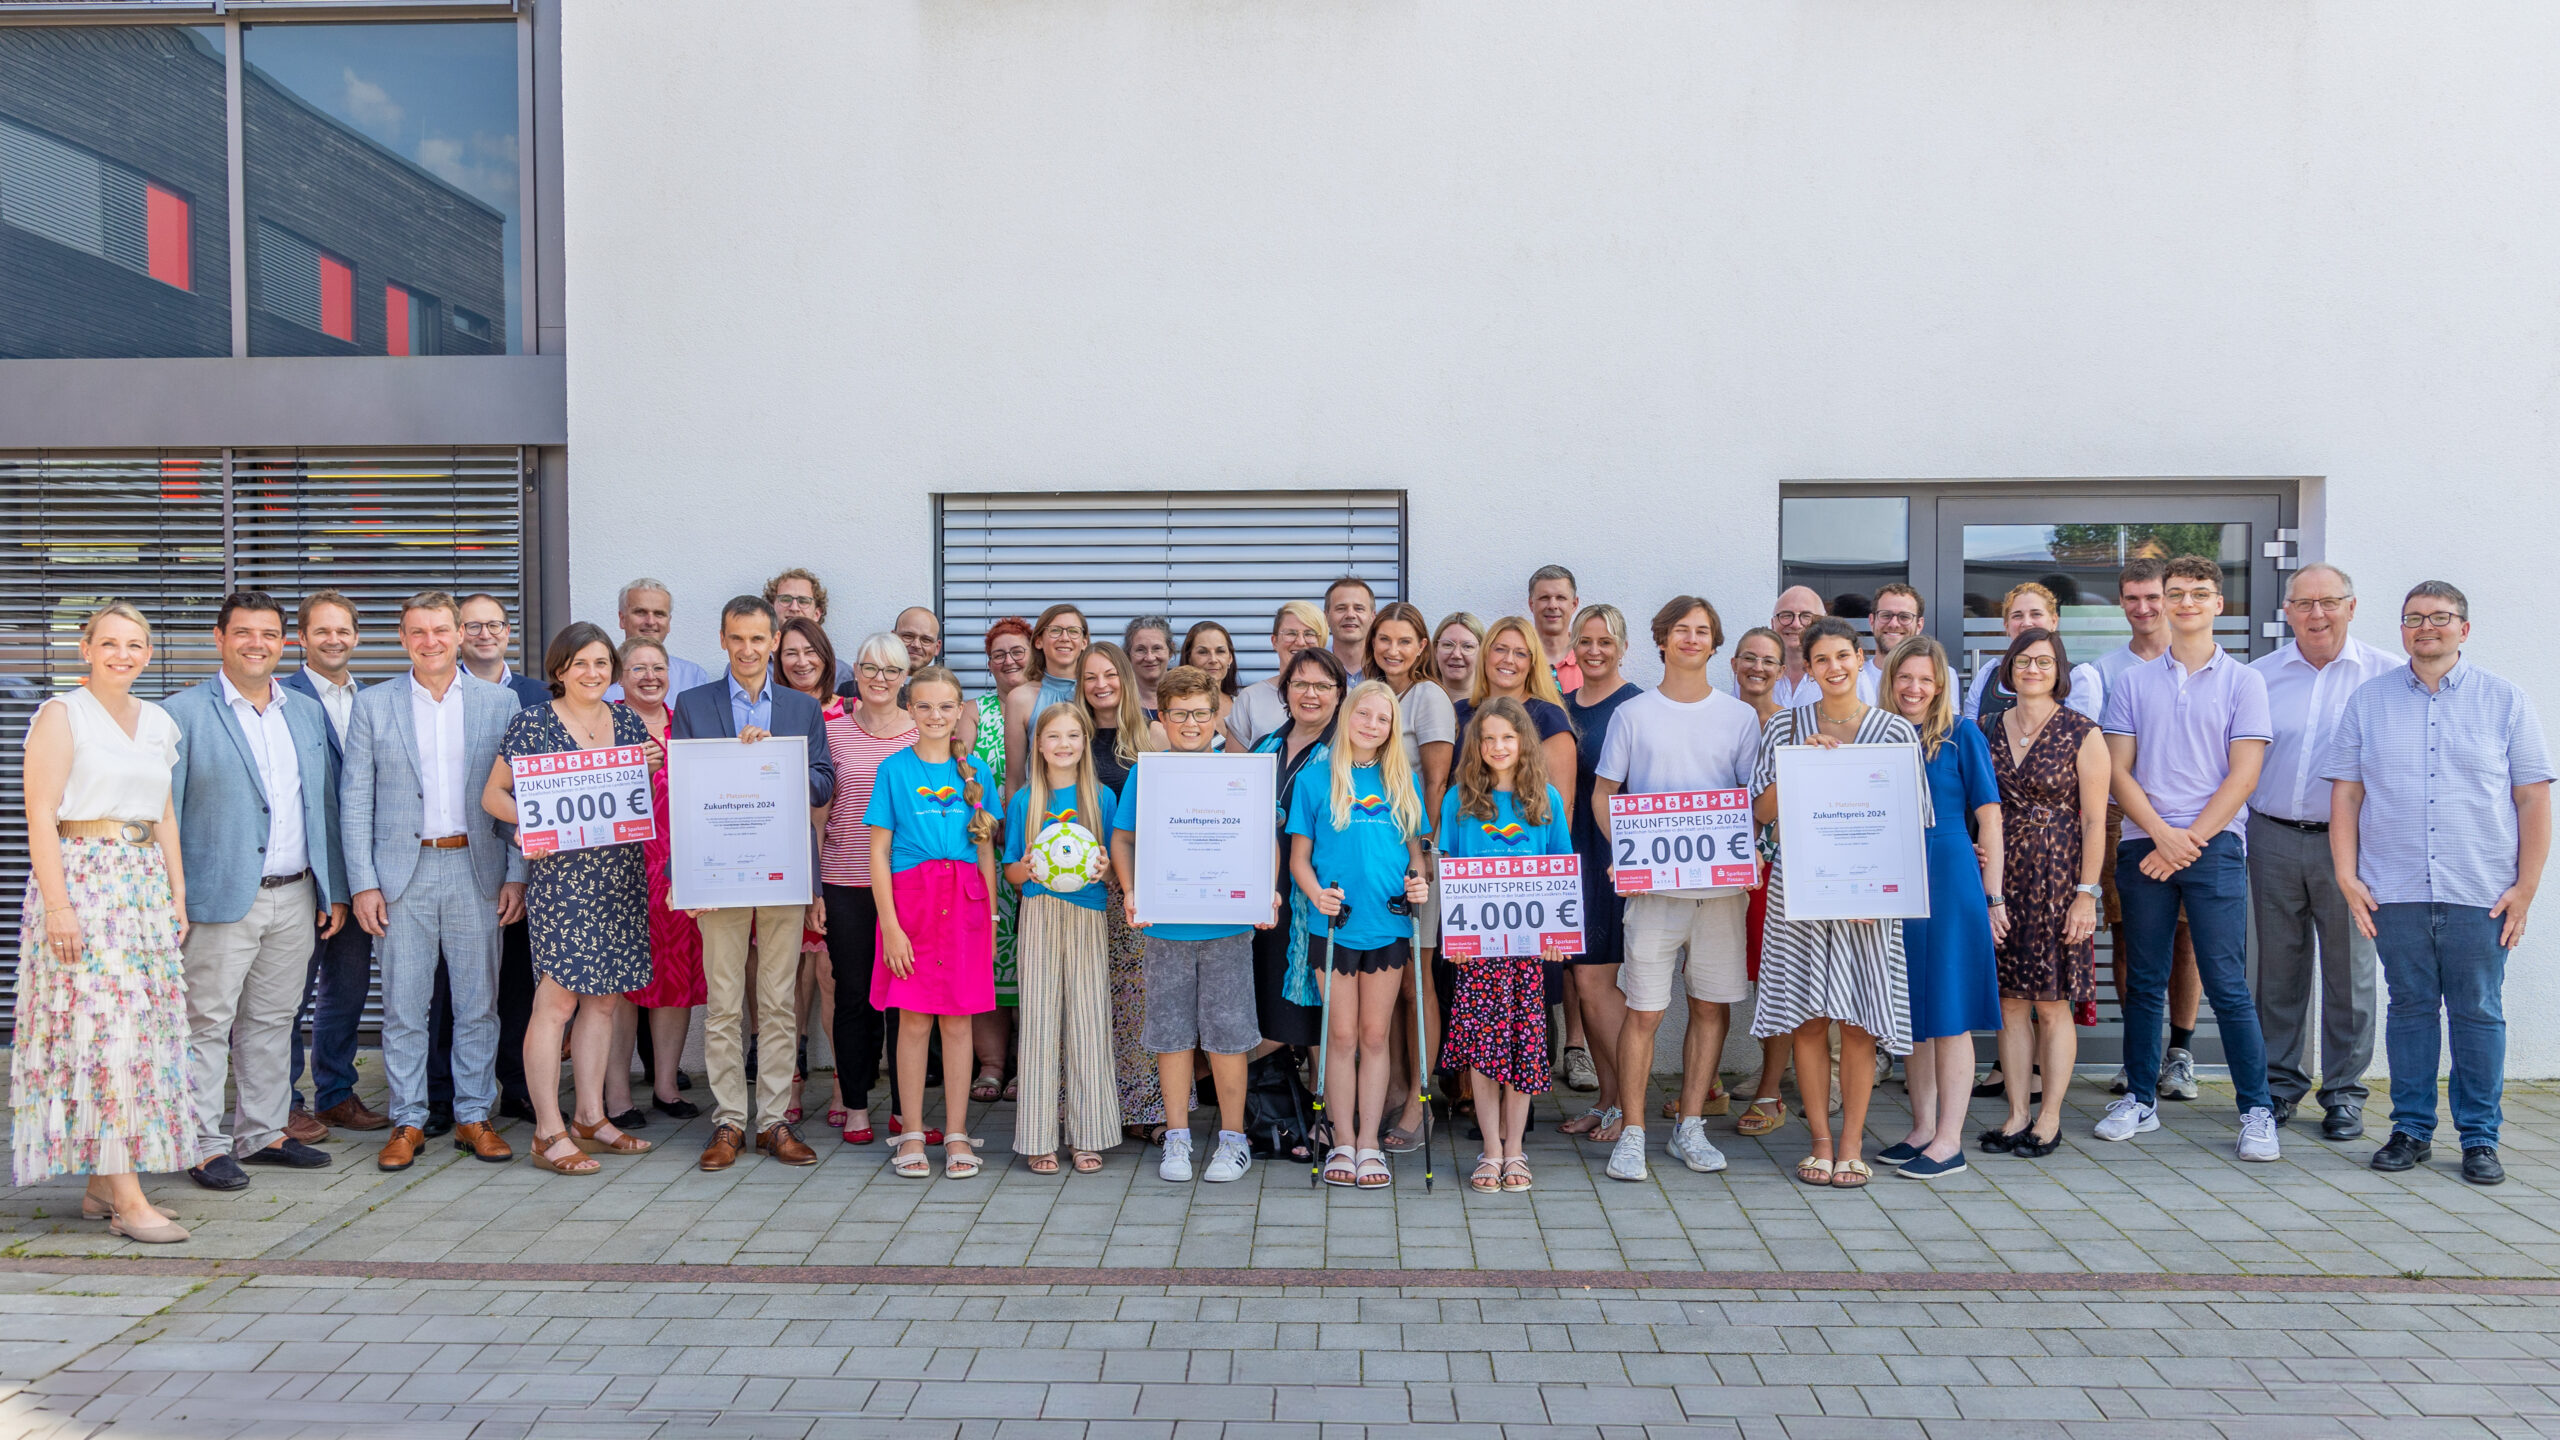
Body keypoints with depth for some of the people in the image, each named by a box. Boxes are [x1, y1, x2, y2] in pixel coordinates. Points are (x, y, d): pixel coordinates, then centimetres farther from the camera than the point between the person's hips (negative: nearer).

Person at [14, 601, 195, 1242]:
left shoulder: (158, 722, 14)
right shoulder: (61, 715, -4)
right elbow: (41, 816, -10)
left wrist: (178, 893, 13)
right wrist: (57, 904, -16)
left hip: (145, 882, 7)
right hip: (81, 876, -7)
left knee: (144, 1024, 5)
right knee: (101, 1026, -9)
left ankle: (102, 1183, 15)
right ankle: (127, 1199, -9)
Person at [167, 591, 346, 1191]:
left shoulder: (308, 712, 12)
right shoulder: (182, 714, -3)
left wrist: (334, 889, 12)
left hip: (296, 896, 5)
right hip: (221, 898, -5)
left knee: (272, 1020, 13)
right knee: (207, 1024, 1)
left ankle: (263, 1133, 23)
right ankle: (204, 1146, 12)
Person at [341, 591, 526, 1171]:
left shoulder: (500, 703, 5)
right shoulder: (373, 705, 5)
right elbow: (355, 799, 3)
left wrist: (517, 876, -1)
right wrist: (363, 883, -4)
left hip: (476, 870, 0)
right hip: (403, 873, 0)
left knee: (478, 1004, 6)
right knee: (402, 1008, 4)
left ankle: (474, 1117, 17)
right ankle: (407, 1122, 16)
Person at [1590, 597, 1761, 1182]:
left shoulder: (1739, 717, 10)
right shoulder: (1633, 714, 7)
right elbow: (1602, 793, 7)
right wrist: (1624, 853, -9)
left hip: (1722, 882, 2)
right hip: (1654, 883, -2)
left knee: (1712, 1005, 6)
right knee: (1643, 1009, -3)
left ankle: (1690, 1127, 18)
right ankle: (1631, 1132, 6)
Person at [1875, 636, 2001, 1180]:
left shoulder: (1961, 734, -1)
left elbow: (1988, 814, -2)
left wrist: (1993, 894, -4)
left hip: (1950, 881, -4)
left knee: (1949, 1010, 0)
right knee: (1910, 1012, 10)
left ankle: (1949, 1140, 6)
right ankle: (1922, 1128, 21)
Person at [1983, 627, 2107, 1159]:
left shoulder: (2082, 733, -3)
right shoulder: (1991, 729, 8)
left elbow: (2094, 820, -5)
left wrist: (2086, 893, -11)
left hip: (2058, 879, -4)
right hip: (2001, 877, 4)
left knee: (2052, 1004, 1)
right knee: (2010, 1002, 6)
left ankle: (2049, 1119, 11)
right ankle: (2016, 1115, 14)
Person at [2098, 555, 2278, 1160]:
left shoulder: (2242, 681, 5)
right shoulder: (2133, 683, 11)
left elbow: (2243, 774, -2)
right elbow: (2119, 771, 5)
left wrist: (2189, 840, -9)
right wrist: (2161, 834, -9)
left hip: (2214, 847, -2)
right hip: (2144, 845, 2)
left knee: (2227, 984, -4)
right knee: (2145, 981, 8)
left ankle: (2257, 1110, 5)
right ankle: (2140, 1098, 17)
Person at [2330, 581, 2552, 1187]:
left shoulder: (2504, 700, 6)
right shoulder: (2369, 701, 9)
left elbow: (2533, 799, 4)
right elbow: (2345, 793, 7)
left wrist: (2526, 886, -2)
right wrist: (2347, 874, -1)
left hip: (2481, 894, -1)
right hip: (2395, 892, 1)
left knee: (2479, 1013, 4)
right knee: (2409, 1009, 7)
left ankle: (2479, 1138, 15)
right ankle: (2411, 1130, 16)